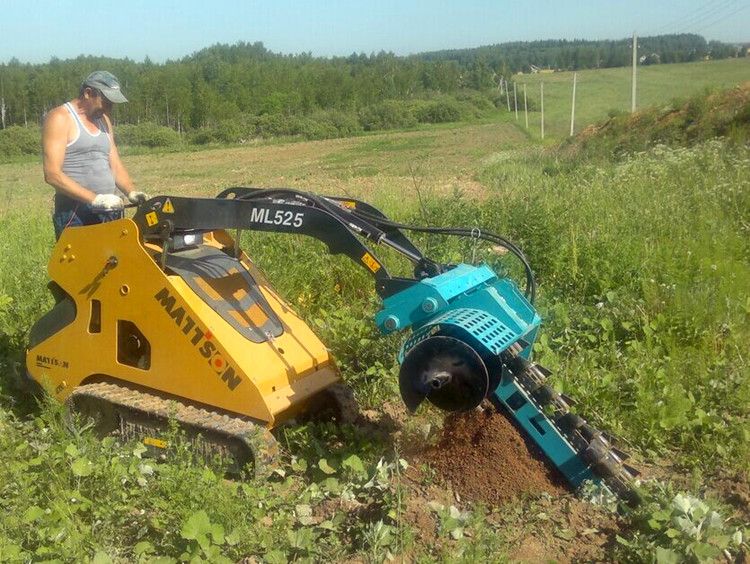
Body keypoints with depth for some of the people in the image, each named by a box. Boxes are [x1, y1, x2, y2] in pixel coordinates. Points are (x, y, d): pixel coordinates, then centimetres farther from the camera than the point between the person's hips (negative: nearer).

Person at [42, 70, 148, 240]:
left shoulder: (103, 120, 19)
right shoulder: (60, 118, -5)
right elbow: (52, 174, -14)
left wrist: (131, 192, -1)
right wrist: (95, 199, -21)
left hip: (109, 212, 7)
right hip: (75, 214, -7)